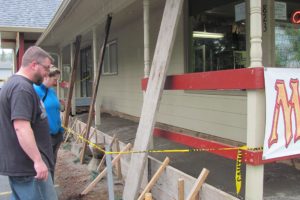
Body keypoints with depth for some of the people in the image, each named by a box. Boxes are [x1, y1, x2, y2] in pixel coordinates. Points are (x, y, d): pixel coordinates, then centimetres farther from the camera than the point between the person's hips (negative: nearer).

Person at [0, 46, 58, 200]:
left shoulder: (14, 83, 15)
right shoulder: (22, 88, -19)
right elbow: (21, 128, -27)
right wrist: (38, 160, -26)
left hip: (18, 163, 11)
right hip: (27, 165, -11)